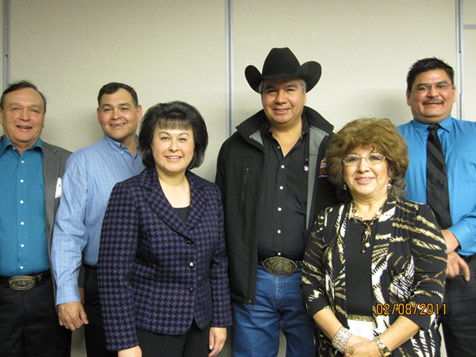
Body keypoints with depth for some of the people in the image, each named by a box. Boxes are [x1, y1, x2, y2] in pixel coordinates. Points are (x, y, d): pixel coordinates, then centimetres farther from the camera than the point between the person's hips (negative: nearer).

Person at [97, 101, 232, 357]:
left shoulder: (209, 194, 2)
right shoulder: (128, 194, -11)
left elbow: (218, 261, 7)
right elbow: (113, 273, -13)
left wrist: (220, 320, 6)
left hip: (200, 326, 4)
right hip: (150, 327, -4)